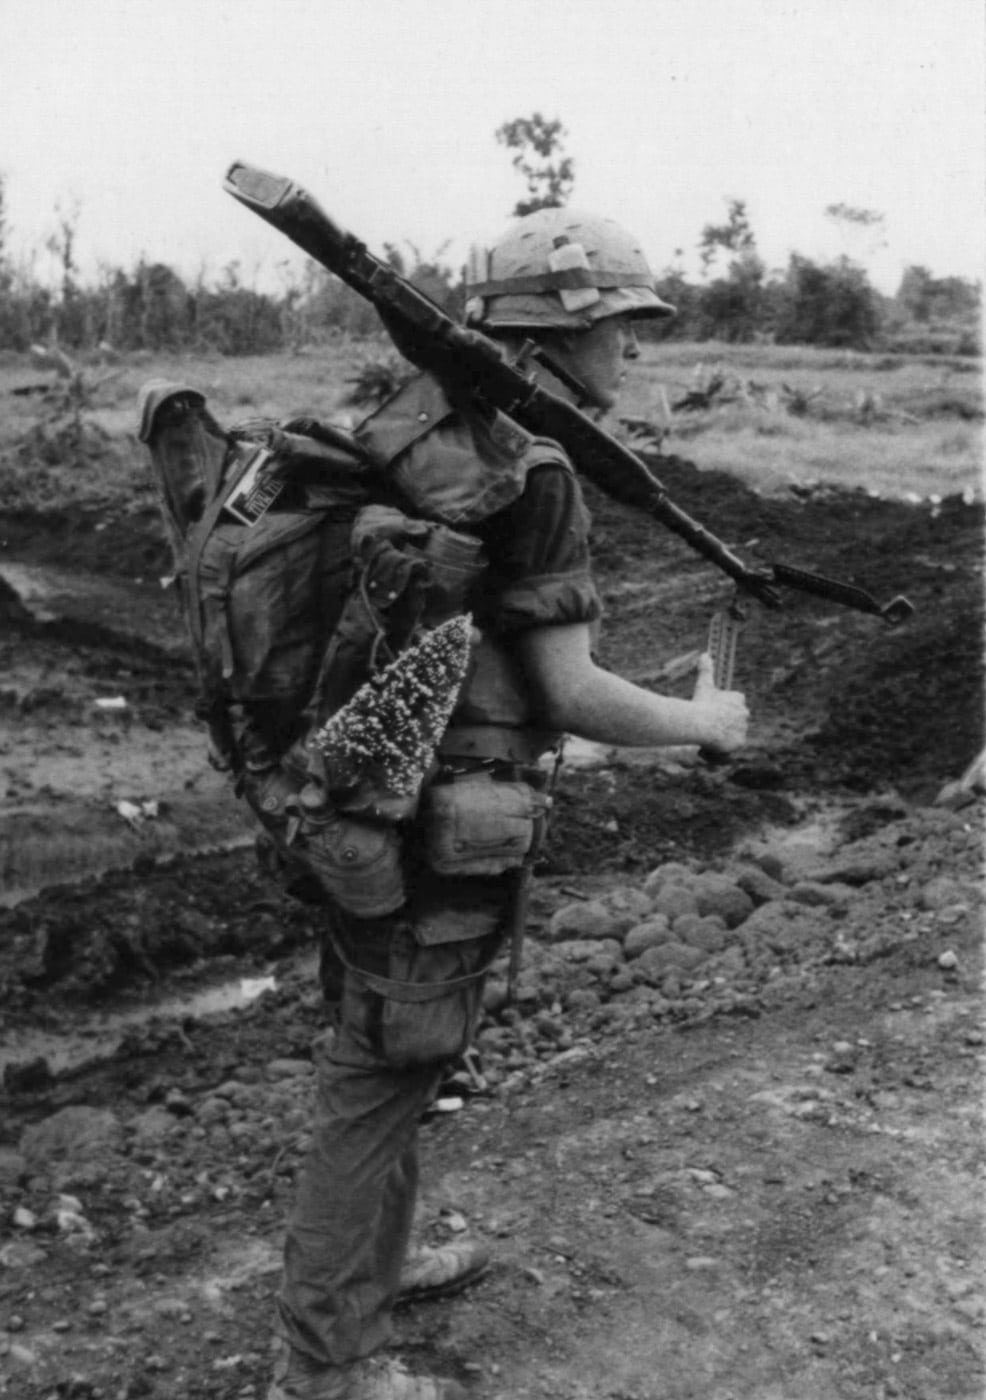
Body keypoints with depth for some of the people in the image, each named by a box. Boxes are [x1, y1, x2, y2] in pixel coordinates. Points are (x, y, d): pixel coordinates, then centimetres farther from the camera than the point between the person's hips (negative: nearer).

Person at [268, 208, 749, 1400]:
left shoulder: (421, 420, 8)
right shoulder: (533, 463, -20)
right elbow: (569, 691, -18)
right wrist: (702, 721, -3)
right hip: (441, 821, -9)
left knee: (380, 1060, 24)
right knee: (381, 1079, 4)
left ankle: (369, 1257, 43)